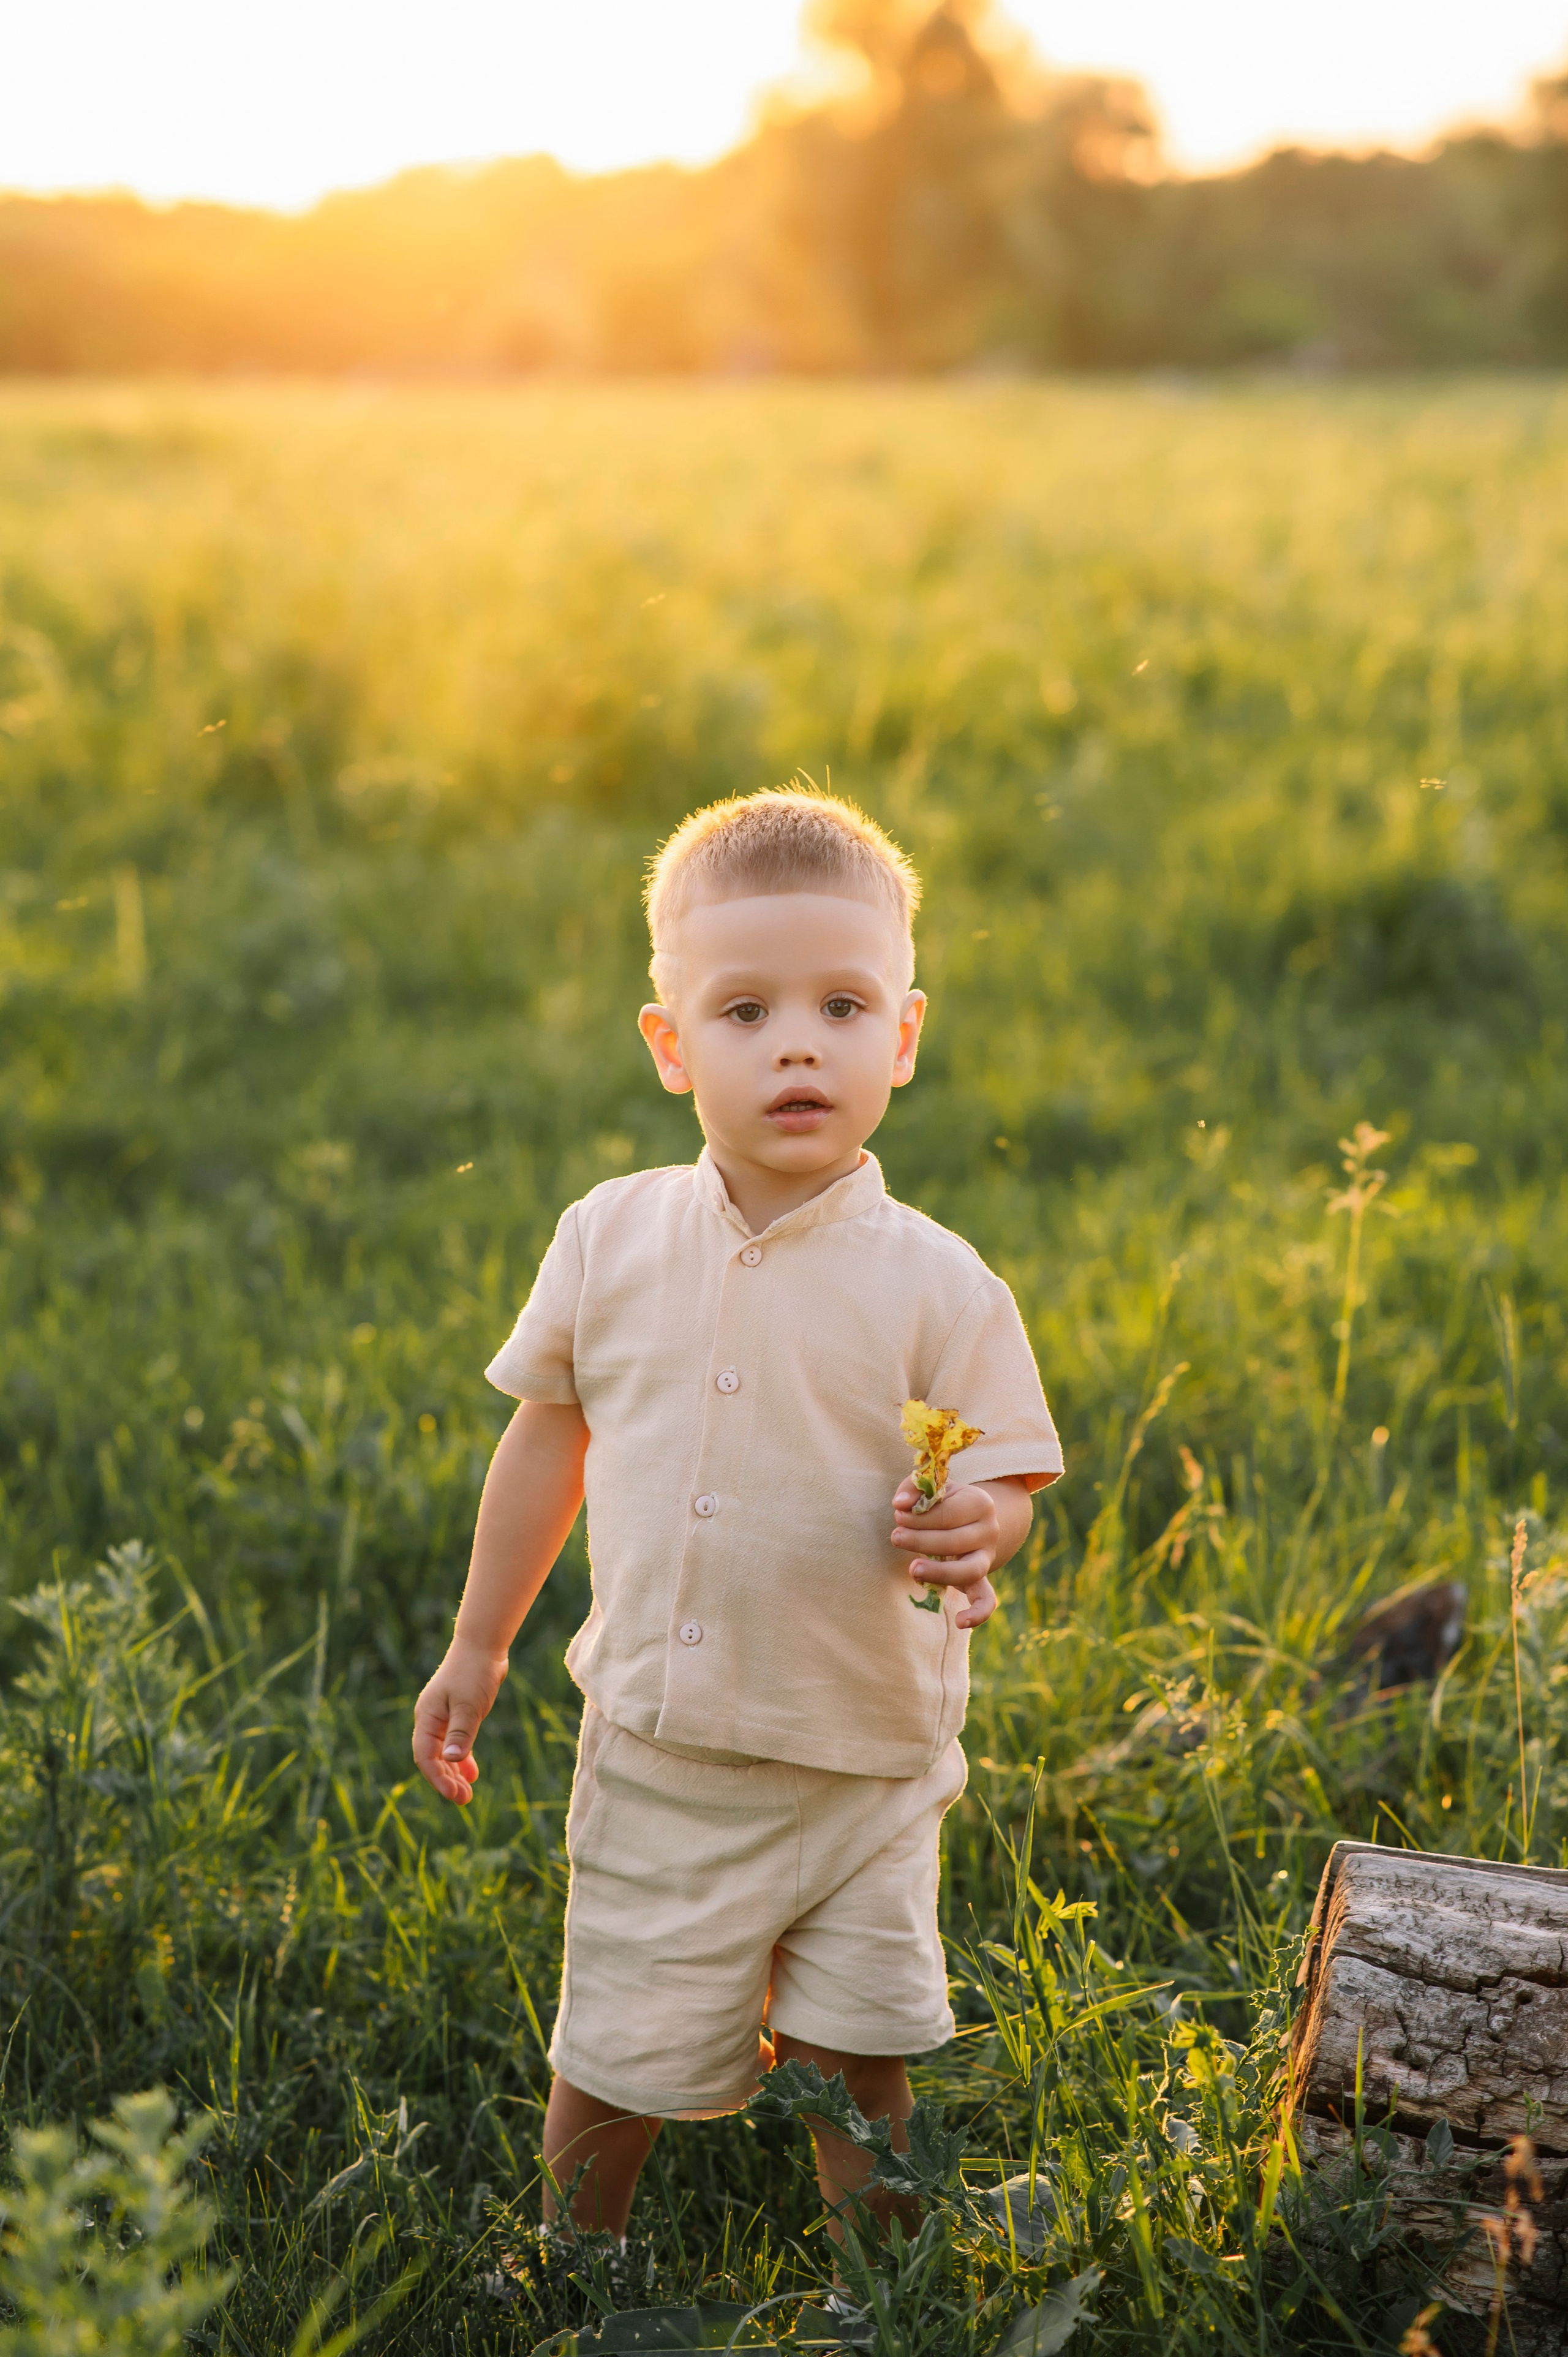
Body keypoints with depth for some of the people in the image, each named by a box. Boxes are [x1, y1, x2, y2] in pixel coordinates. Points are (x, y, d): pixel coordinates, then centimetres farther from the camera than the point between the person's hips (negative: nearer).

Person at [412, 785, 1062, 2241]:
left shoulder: (936, 1287, -13)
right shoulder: (611, 1242, -5)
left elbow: (999, 1483, -7)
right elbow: (550, 1435, 9)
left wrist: (966, 1533, -31)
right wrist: (478, 1646, 14)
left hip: (859, 1768, -2)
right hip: (653, 1753, 2)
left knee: (855, 2068, 5)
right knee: (611, 2064, 11)